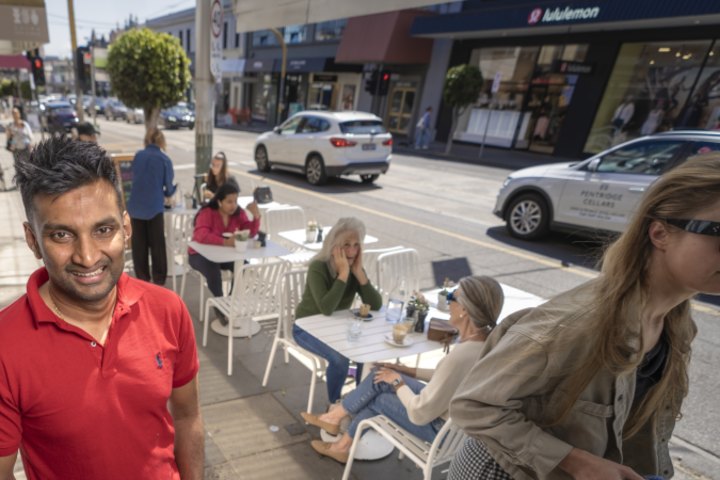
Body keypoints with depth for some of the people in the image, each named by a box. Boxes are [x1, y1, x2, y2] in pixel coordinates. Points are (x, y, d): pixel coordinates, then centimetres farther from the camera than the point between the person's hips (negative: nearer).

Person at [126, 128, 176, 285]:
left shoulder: (138, 156, 6)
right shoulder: (164, 159, -5)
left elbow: (135, 179, 16)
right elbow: (169, 187, 0)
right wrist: (167, 193, 23)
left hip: (135, 206, 4)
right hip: (154, 206, -4)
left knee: (139, 244, 12)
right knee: (157, 244, 5)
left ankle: (142, 279, 20)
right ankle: (159, 279, 10)